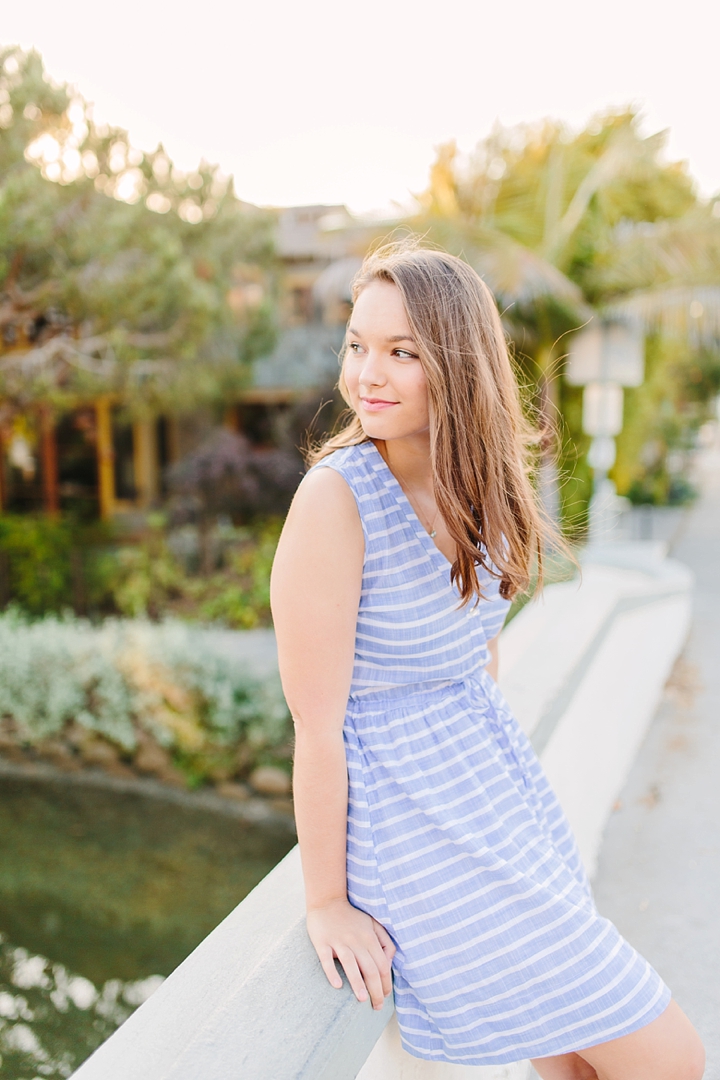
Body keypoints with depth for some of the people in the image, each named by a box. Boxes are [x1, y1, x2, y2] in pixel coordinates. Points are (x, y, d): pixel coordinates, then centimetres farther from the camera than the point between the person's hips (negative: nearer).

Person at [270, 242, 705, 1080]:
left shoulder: (469, 480, -2)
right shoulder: (336, 495, -24)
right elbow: (316, 724, -20)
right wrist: (326, 902, -13)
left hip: (492, 783, 7)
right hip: (408, 814, -7)